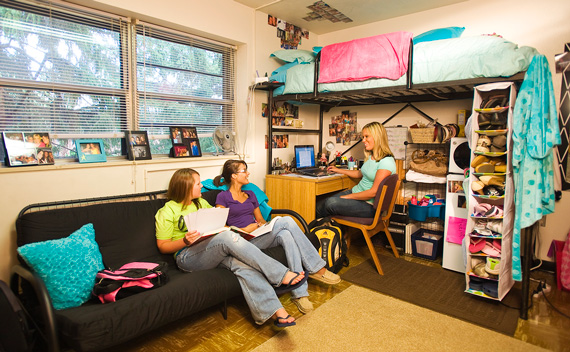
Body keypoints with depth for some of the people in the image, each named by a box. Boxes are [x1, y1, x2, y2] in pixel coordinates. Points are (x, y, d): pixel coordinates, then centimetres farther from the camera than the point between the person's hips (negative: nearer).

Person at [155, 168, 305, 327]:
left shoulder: (201, 203, 22)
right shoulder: (167, 211, 3)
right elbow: (163, 246, 2)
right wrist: (185, 241, -17)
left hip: (213, 251, 5)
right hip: (187, 257, -5)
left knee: (240, 262, -30)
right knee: (229, 237, -33)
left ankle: (275, 311, -38)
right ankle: (282, 275, -31)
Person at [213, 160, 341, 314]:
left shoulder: (250, 195, 23)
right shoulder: (223, 197, 3)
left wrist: (261, 225, 1)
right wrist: (243, 230, -15)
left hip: (259, 235, 6)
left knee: (286, 235, -30)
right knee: (286, 221, -27)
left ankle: (299, 293, -28)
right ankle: (316, 268, -22)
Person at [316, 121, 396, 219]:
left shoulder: (386, 162, -19)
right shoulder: (370, 157, 10)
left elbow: (374, 192, -21)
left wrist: (347, 197, -17)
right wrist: (338, 170, 31)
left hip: (369, 205, -9)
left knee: (331, 203, -26)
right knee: (319, 205, -9)